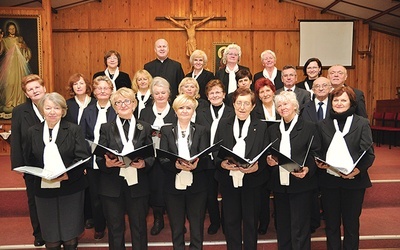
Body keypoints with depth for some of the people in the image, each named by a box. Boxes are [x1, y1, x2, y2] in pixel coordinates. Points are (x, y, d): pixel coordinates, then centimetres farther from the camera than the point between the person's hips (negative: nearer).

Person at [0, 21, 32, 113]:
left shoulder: (20, 38, 14)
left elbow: (28, 49, 15)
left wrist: (23, 46, -5)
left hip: (19, 63, 2)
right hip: (9, 63, -2)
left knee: (19, 82, 0)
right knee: (9, 82, -9)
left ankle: (19, 102, 7)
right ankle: (9, 104, -6)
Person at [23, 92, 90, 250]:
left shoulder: (74, 130, -3)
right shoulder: (32, 132, 5)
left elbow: (83, 158, -9)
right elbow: (28, 160, 10)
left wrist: (68, 174, -23)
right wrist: (39, 175, -7)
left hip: (71, 189, -2)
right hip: (44, 189, 2)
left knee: (70, 236, 10)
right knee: (50, 237, 13)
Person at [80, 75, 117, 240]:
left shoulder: (118, 110, -1)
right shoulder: (88, 111, 8)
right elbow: (82, 137, 6)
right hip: (93, 162, 3)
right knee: (95, 196, 11)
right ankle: (99, 227, 31)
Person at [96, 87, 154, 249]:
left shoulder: (145, 128, 8)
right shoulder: (106, 128, 7)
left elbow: (151, 156, 5)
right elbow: (99, 158, 1)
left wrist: (143, 163, -16)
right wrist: (107, 163, -20)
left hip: (137, 185, 0)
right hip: (112, 186, 0)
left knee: (139, 227, 10)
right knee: (115, 228, 11)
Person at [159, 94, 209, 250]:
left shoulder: (201, 131, 7)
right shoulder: (166, 130, 7)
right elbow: (162, 158, -2)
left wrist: (195, 165, -23)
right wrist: (175, 164, -22)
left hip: (196, 185, 0)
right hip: (173, 185, 1)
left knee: (197, 228, 8)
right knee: (176, 227, 11)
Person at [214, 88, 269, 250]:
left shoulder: (261, 127, 3)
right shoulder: (223, 125, 6)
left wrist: (257, 166, -20)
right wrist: (222, 163, -16)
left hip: (252, 180, -1)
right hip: (228, 179, 1)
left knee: (251, 221, 12)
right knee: (231, 221, 10)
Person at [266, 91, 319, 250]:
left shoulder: (309, 127, -1)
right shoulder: (272, 130, 12)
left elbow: (315, 154, -4)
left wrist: (307, 169, -21)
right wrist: (269, 160, -6)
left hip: (301, 184, -4)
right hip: (279, 184, 4)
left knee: (299, 228, 2)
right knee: (282, 227, 13)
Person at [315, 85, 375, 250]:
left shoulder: (362, 123, 1)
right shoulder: (323, 125, 8)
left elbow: (369, 153, -4)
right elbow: (317, 152, 11)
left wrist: (358, 170, -19)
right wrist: (318, 163, -9)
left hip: (354, 181, -2)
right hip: (328, 180, 2)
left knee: (351, 224, 11)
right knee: (331, 224, 12)